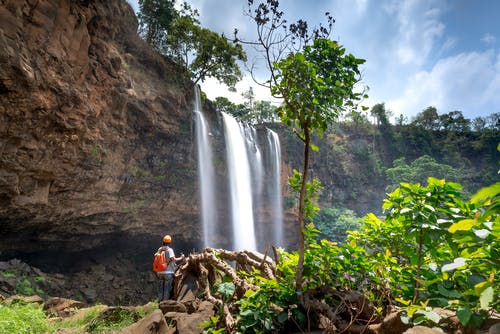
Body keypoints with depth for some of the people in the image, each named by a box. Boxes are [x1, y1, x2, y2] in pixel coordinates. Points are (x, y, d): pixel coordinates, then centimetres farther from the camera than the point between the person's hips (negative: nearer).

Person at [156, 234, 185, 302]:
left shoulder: (159, 249, 5)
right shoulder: (169, 249, -11)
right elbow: (174, 259, -16)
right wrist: (181, 258, -2)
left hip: (160, 272, 5)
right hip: (168, 272, -5)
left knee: (160, 288, 13)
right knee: (167, 289, 2)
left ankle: (160, 301, 17)